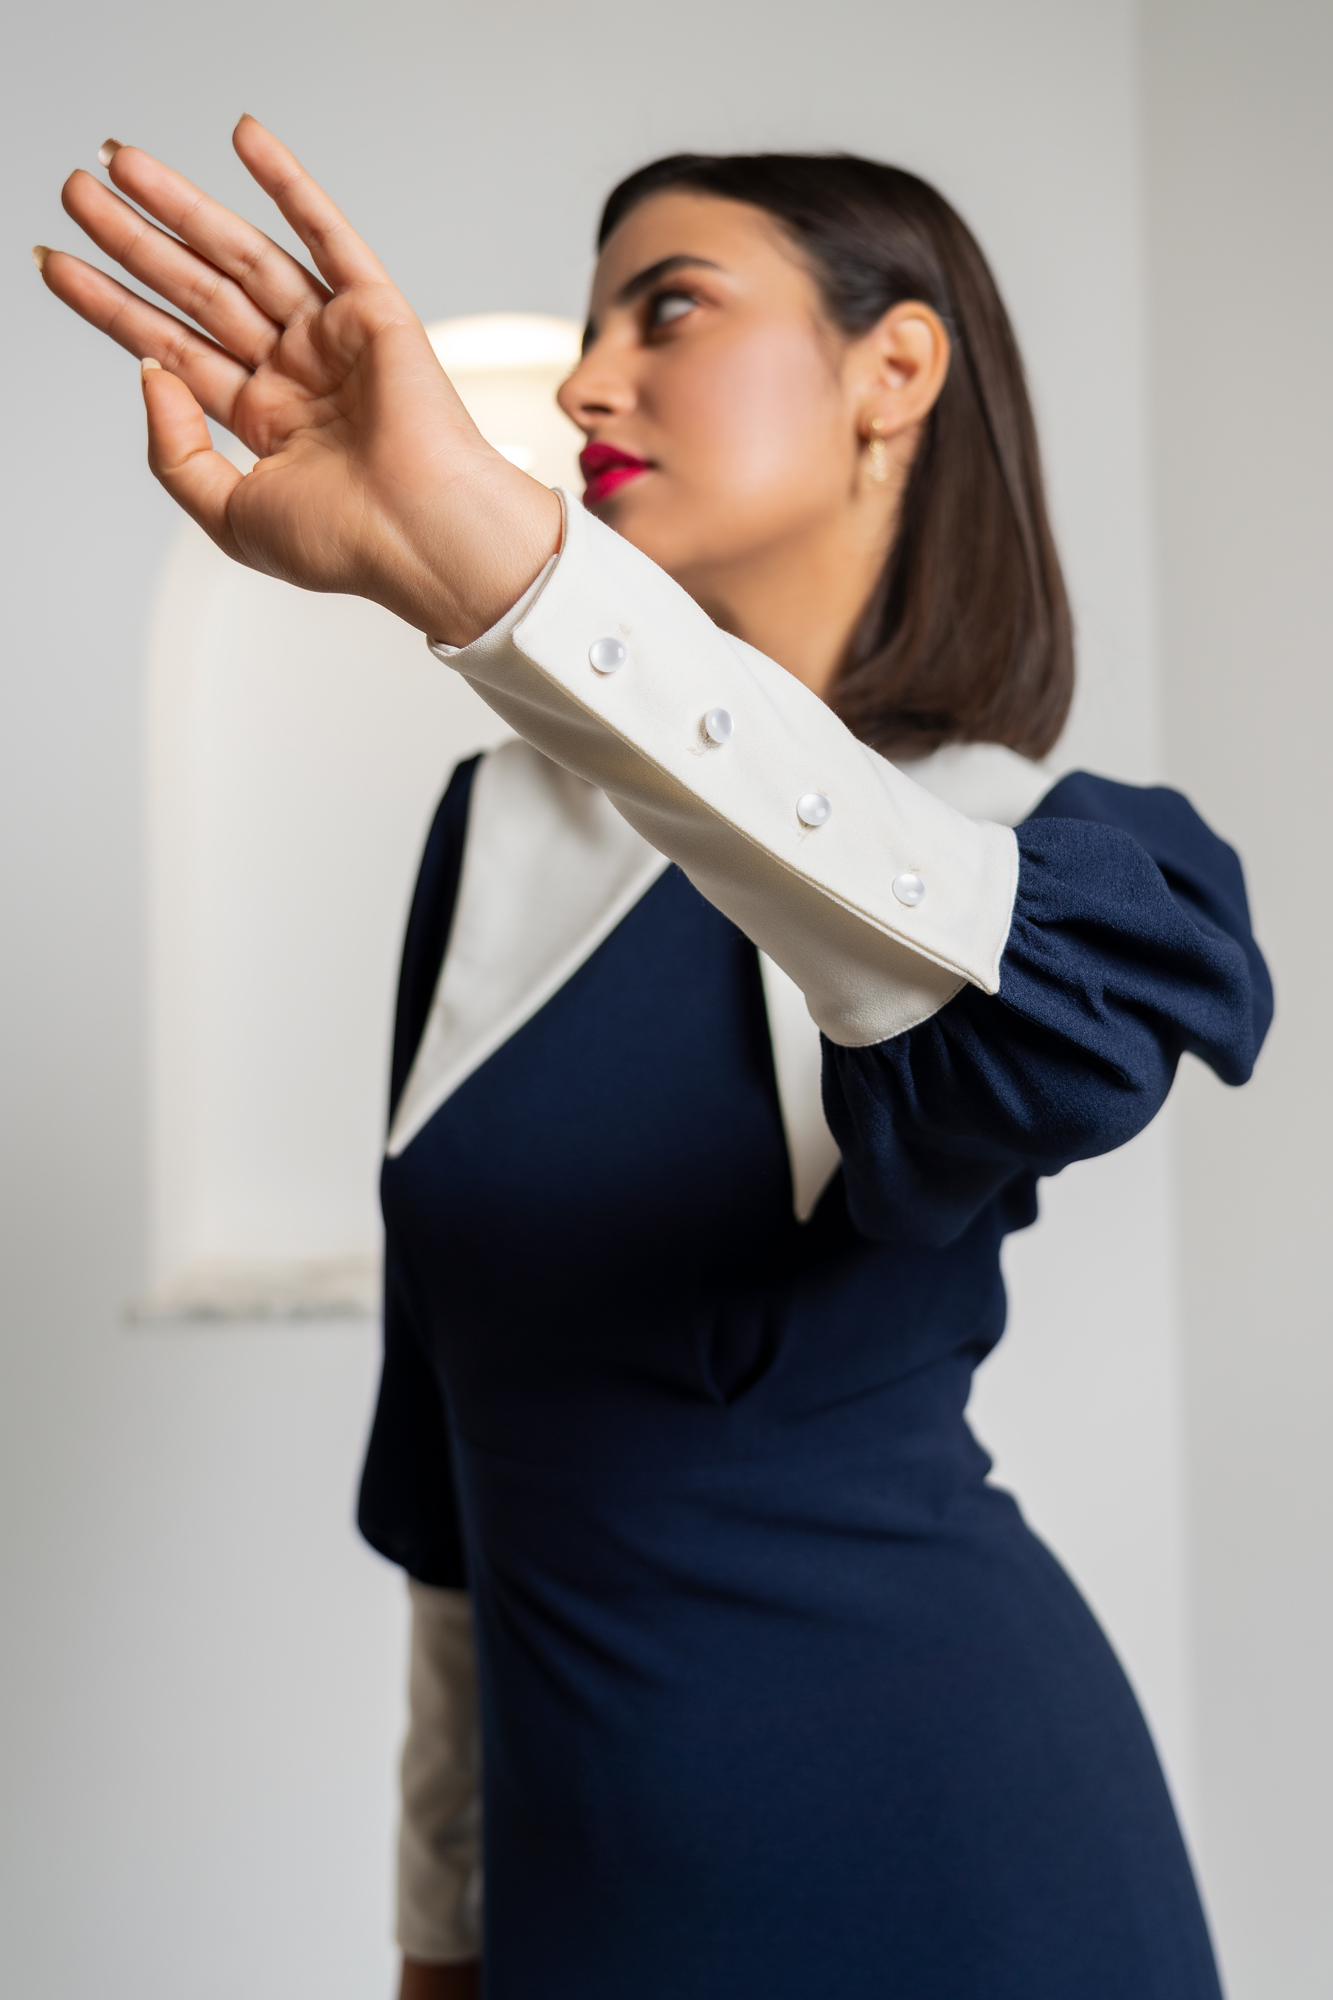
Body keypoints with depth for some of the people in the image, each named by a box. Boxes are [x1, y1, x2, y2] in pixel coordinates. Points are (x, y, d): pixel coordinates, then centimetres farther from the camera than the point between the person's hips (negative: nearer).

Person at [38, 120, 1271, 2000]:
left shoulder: (1061, 850, -9)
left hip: (939, 1833, -3)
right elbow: (449, 1407, 6)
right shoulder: (503, 825, 1)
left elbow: (1040, 1035, -36)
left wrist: (476, 539, -45)